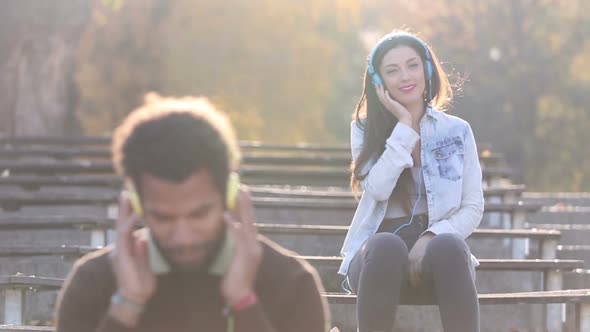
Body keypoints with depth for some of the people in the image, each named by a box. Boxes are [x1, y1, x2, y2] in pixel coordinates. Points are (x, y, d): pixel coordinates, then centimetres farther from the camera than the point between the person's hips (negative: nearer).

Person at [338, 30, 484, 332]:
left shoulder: (457, 131, 10)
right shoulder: (365, 129, 8)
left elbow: (473, 208, 5)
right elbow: (378, 189, -11)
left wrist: (432, 237, -14)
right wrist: (404, 124, -8)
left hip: (437, 253, 1)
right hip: (381, 251, -1)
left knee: (447, 248, -37)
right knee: (387, 247, -38)